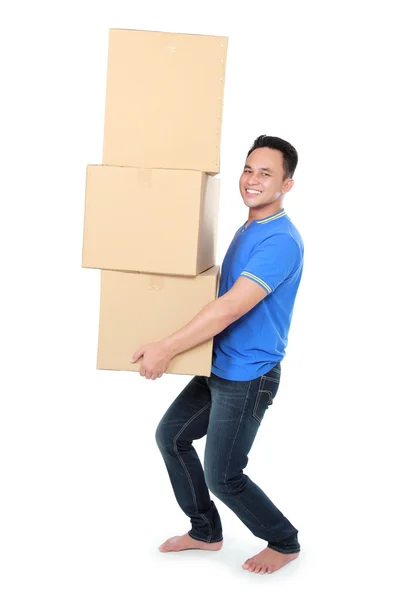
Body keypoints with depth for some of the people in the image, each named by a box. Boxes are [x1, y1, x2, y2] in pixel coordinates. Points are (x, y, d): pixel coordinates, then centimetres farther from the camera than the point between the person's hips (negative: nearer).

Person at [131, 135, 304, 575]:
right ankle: (206, 532, 30)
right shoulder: (246, 230, 10)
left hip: (249, 378, -9)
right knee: (170, 436, 14)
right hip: (219, 368, 10)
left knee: (222, 477, 0)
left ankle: (284, 542, 24)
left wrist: (166, 349, -27)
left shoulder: (281, 240, -22)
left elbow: (231, 308, -29)